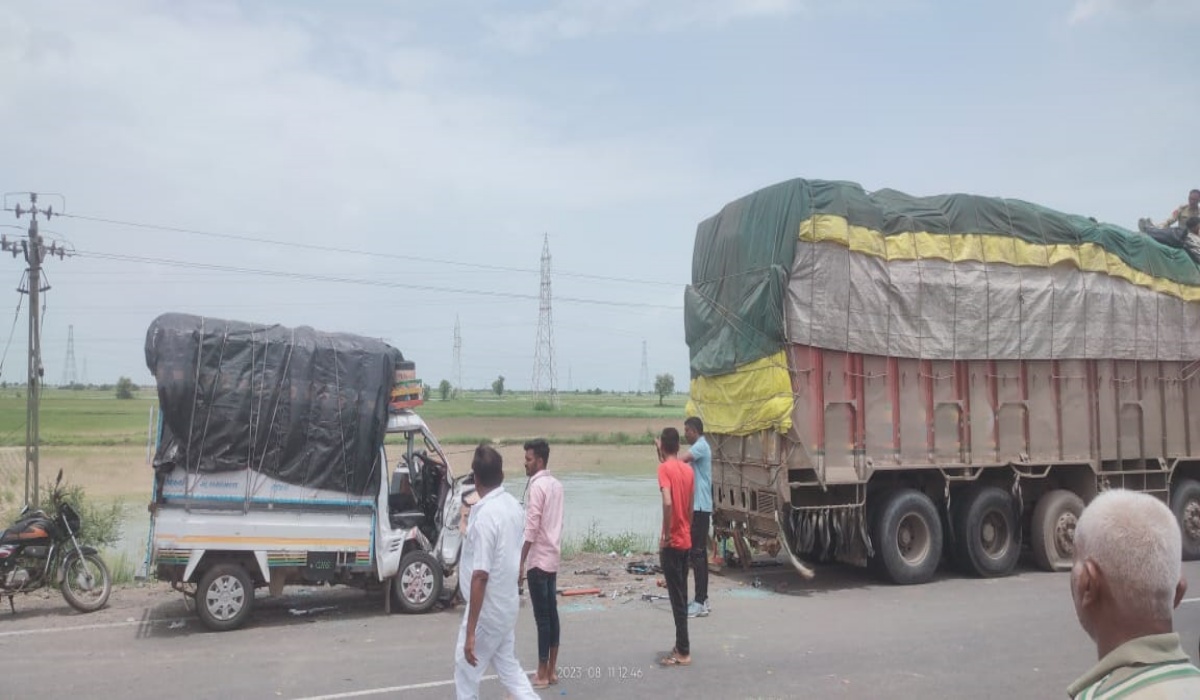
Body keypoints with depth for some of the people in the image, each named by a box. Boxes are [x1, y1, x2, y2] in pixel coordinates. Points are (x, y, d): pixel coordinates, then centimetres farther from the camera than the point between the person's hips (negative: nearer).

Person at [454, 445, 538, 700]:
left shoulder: (485, 516, -24)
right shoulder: (513, 506, 2)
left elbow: (480, 576, -26)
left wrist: (470, 632, -24)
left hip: (487, 609, -8)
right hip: (506, 604, 8)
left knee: (466, 671, 7)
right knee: (507, 665, 19)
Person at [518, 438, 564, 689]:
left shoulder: (536, 486, -15)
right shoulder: (557, 485, 12)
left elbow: (531, 528, -19)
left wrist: (520, 561, -15)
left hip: (538, 559, -9)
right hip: (552, 557, 9)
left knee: (542, 616, -4)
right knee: (552, 613, 11)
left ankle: (542, 674, 2)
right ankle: (551, 670, 17)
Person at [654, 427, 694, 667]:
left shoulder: (664, 468, -13)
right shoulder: (688, 469, 9)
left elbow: (668, 502, -27)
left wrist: (664, 534, -18)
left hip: (672, 542, -7)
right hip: (686, 540, 7)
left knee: (677, 598, -3)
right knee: (681, 596, 14)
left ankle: (683, 652, 1)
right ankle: (681, 647, 20)